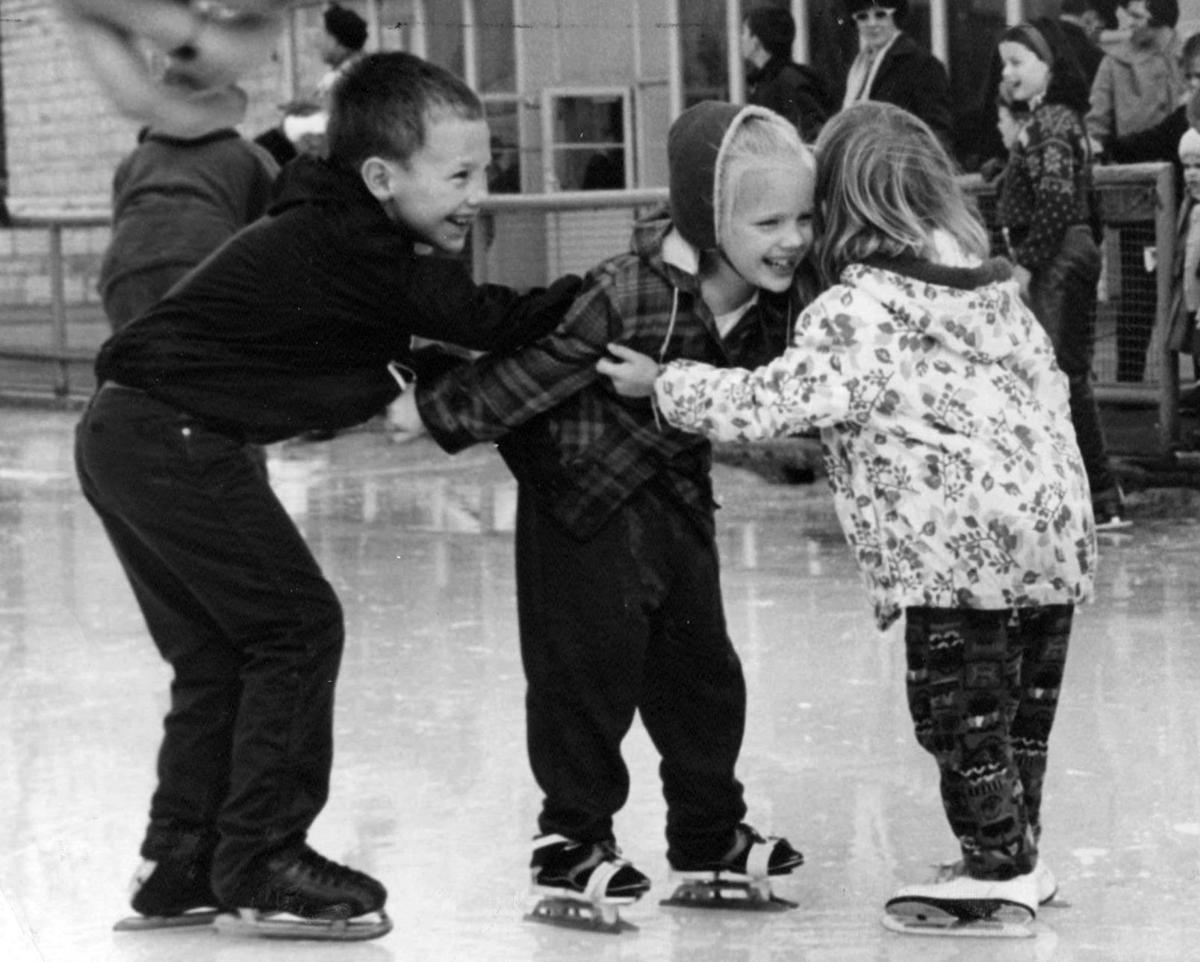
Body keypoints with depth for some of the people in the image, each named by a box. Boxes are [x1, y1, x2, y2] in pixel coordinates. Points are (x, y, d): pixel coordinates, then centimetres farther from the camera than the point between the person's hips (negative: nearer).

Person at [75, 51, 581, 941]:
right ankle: (261, 870, -1)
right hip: (174, 441, -10)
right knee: (295, 628, -5)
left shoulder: (331, 235, 13)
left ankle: (181, 863, 22)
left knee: (218, 653, 16)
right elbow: (493, 322, -17)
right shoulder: (354, 252, -17)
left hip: (126, 435, 10)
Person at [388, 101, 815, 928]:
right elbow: (532, 370, -20)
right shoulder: (627, 293, -29)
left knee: (700, 666, 12)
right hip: (583, 491, -7)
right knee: (591, 663, -5)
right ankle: (572, 840, 8)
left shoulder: (784, 301, -10)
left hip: (678, 494, 7)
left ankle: (709, 837, 25)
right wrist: (437, 411, -15)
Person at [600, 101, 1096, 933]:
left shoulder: (858, 312, -12)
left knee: (959, 709, 2)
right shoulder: (993, 287, 13)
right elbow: (1047, 385, 21)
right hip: (1059, 523, 8)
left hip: (961, 544, -8)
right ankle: (1016, 856, 27)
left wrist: (665, 383, -1)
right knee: (1023, 708, 17)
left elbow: (769, 401, -14)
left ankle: (998, 872, 6)